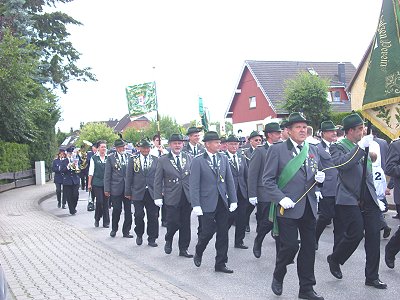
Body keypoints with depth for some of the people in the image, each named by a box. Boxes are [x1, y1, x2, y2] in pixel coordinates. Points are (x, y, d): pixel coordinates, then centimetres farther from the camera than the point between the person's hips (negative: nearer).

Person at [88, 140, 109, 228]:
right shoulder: (94, 158, 3)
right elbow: (91, 172, 4)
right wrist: (89, 184, 2)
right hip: (97, 183, -2)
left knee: (106, 203, 5)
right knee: (99, 201, -8)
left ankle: (106, 222, 12)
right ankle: (97, 219, 15)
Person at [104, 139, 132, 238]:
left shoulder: (129, 157, 7)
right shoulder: (111, 158, 2)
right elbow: (107, 174, 1)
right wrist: (107, 189, -3)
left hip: (127, 188, 2)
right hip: (116, 188, -2)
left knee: (128, 210, 3)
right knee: (117, 210, 2)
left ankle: (126, 231, 14)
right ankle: (114, 229, 23)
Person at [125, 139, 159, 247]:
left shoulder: (156, 160, 6)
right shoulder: (133, 160, 4)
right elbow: (129, 177, 4)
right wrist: (128, 192, 1)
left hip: (152, 193, 1)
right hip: (138, 193, -1)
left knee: (153, 217, 2)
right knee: (139, 216, 3)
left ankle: (152, 239, 12)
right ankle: (139, 235, 25)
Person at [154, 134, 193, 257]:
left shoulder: (189, 158, 7)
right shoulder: (163, 160, 0)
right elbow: (158, 181, 1)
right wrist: (158, 197, -5)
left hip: (187, 197, 3)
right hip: (172, 198, -3)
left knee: (185, 224, 8)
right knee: (173, 222, -2)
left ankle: (183, 249, 21)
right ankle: (168, 240, 29)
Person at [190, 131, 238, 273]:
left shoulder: (224, 158, 8)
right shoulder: (198, 161, -7)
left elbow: (230, 180, 9)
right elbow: (194, 185, -9)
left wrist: (233, 200, 4)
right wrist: (196, 205, -14)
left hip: (223, 202, 5)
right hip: (208, 203, -5)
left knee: (223, 234, 6)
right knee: (208, 231, -2)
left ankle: (220, 264, 17)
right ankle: (198, 253, 28)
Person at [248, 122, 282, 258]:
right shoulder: (259, 151, -6)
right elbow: (252, 175, -8)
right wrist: (252, 195, -13)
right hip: (265, 195, -5)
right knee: (267, 222, -2)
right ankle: (257, 242, 26)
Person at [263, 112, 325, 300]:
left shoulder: (312, 150, 13)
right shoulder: (277, 150, -4)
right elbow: (268, 179, -7)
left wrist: (320, 178, -3)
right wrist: (281, 198, -18)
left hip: (309, 207, 6)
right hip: (288, 207, -5)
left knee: (309, 247, 8)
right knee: (290, 246, -6)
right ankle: (278, 277, 23)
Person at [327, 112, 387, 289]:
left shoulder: (362, 147, 17)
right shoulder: (338, 147, -3)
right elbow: (342, 163, -26)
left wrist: (376, 198, 21)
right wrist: (361, 146, -25)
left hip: (368, 200, 7)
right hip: (350, 199, -7)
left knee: (374, 235, 3)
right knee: (356, 233, -11)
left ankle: (372, 277, 14)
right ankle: (334, 259, 17)